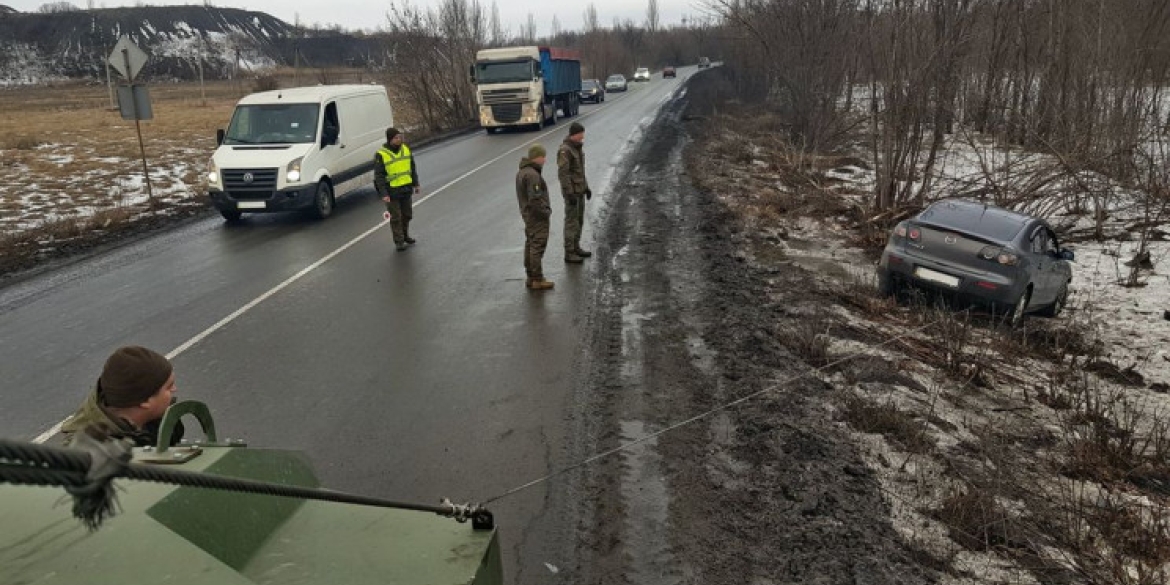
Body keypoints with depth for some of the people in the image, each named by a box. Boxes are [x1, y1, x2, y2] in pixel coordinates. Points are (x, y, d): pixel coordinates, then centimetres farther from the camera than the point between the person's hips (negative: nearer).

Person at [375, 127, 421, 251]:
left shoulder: (406, 149, 3)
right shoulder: (381, 154, -14)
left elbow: (413, 168, 13)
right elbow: (379, 176, -14)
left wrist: (416, 184, 13)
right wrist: (384, 194, -19)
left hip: (406, 189, 5)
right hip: (392, 191, -5)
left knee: (407, 214, 18)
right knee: (396, 217, 3)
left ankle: (405, 235, 38)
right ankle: (398, 241, 15)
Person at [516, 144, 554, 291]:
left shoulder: (521, 172, 9)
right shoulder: (532, 175, -22)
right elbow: (535, 199, -27)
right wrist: (546, 212, -14)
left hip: (527, 215, 10)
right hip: (537, 217, -10)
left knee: (530, 245, 15)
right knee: (538, 247, -5)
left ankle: (531, 277, 24)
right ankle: (537, 280, -2)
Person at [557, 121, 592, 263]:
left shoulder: (576, 148, 9)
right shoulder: (564, 150, -21)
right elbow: (563, 174, -23)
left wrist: (586, 187, 17)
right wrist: (570, 194, -25)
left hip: (579, 189, 9)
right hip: (571, 191, -9)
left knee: (579, 219, 16)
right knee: (571, 221, -3)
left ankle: (575, 248, 27)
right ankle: (569, 254, 5)